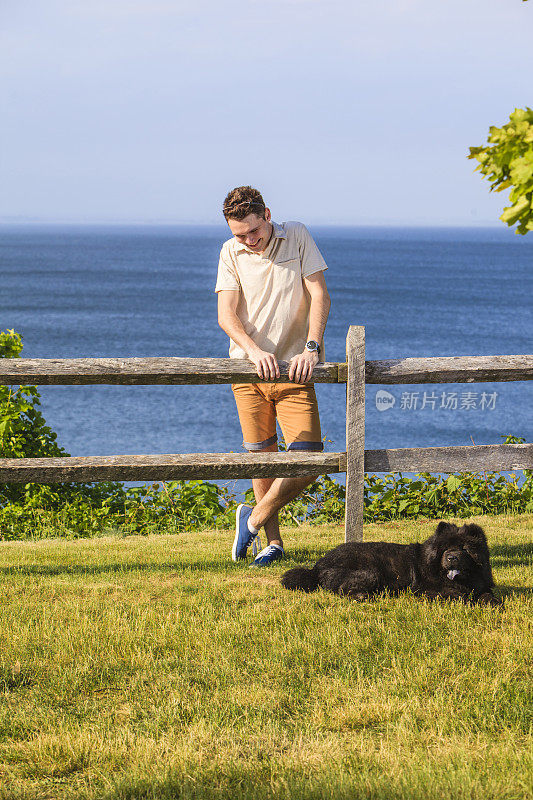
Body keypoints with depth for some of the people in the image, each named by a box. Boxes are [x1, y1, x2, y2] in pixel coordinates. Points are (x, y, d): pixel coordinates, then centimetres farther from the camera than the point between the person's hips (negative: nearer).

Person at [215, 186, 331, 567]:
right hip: (249, 365, 1)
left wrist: (311, 347, -18)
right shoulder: (231, 252, 2)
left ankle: (255, 519, 11)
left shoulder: (297, 236, 0)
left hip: (293, 367, -1)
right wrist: (254, 350, -23)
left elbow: (319, 296, -4)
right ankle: (274, 541, 19)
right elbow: (226, 314, -5)